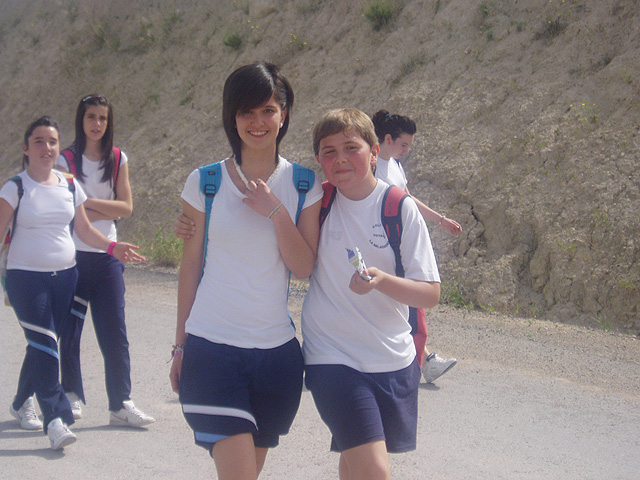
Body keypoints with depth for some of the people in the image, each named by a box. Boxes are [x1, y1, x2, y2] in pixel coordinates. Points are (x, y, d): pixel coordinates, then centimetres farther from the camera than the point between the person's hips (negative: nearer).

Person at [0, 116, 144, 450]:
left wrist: (112, 247, 4)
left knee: (42, 346, 11)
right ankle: (56, 420, -15)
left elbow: (83, 229, 16)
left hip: (65, 275, 5)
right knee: (44, 346, -14)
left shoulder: (70, 187, 8)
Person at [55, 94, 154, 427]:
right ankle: (72, 396, 18)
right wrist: (106, 210, -8)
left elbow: (126, 207, 2)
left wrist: (87, 202, -9)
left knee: (114, 332, -2)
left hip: (107, 256, 2)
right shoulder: (66, 160, 1)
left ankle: (120, 404, 3)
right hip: (72, 254, -2)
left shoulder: (118, 159, 9)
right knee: (69, 330, 2)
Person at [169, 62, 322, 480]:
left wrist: (275, 211, -15)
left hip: (276, 350, 2)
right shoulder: (205, 183, 0)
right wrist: (181, 345, 9)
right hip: (212, 347, -2)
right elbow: (191, 264, 6)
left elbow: (305, 268, -2)